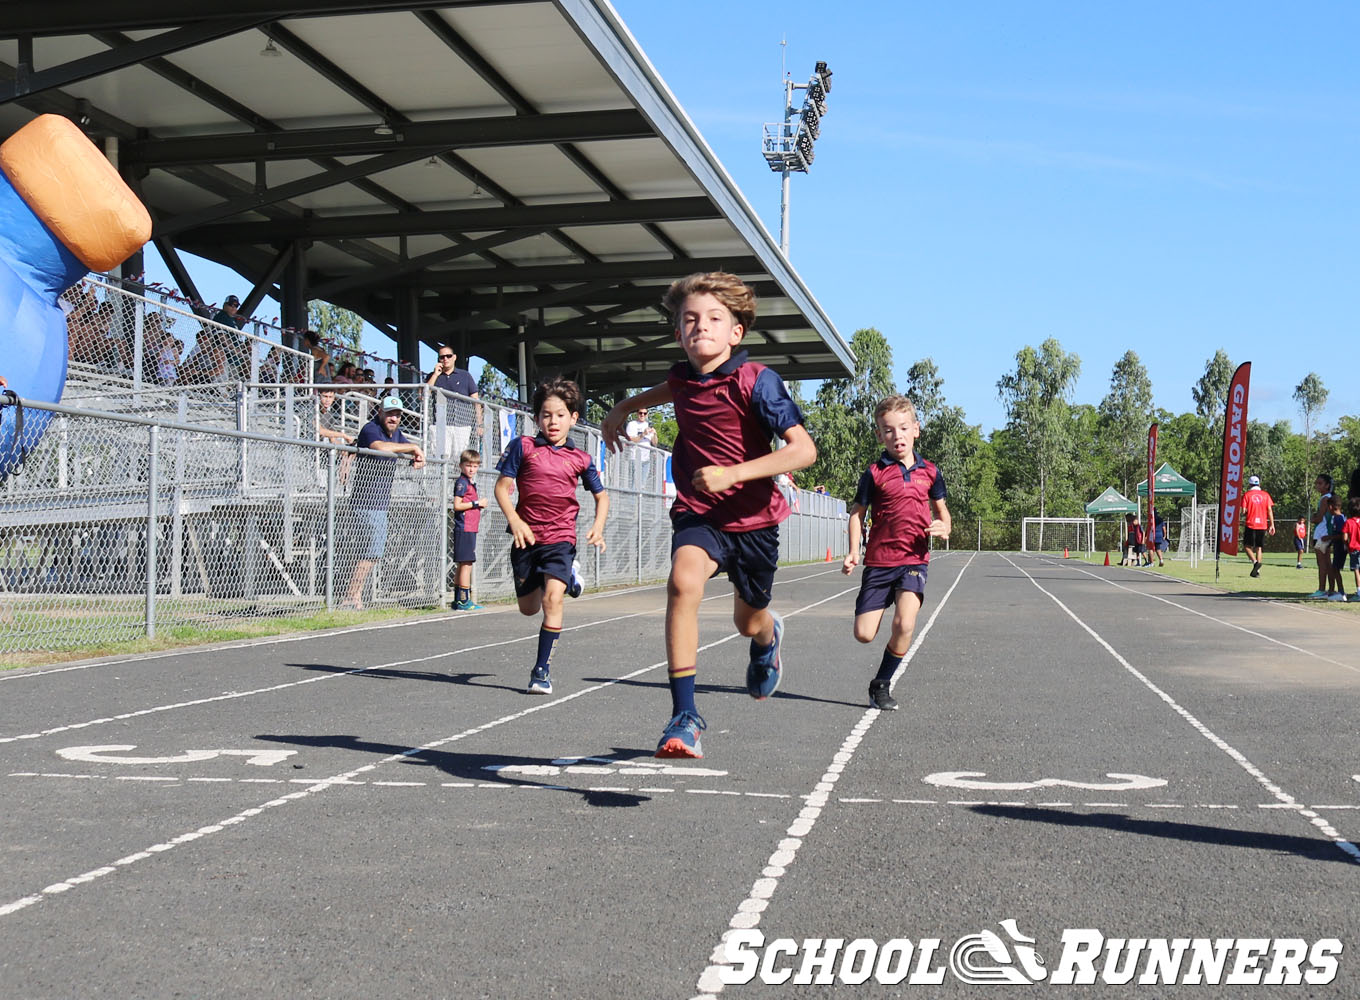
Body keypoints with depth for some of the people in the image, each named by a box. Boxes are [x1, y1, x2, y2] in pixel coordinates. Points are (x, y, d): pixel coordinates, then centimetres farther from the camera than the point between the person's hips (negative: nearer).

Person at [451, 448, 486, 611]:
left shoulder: (471, 483, 18)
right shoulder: (462, 483, -9)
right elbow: (457, 505, -16)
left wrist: (479, 506, 9)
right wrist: (477, 503, -14)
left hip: (470, 529, 10)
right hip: (465, 529, -10)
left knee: (463, 565, 11)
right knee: (466, 564, -9)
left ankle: (458, 601, 16)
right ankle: (464, 601, -8)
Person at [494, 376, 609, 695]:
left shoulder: (580, 459, 4)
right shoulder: (523, 447, -1)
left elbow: (601, 495, 16)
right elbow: (502, 486, -1)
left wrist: (598, 527, -1)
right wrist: (514, 520, -15)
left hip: (561, 537, -1)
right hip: (527, 536, 1)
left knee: (552, 598, -22)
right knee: (529, 608, 15)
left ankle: (542, 670, -12)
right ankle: (569, 575, 47)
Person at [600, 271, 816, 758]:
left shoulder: (756, 381, -19)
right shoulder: (683, 378, -2)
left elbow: (803, 449, -26)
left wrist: (732, 473, -33)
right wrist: (623, 408, 30)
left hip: (753, 517, -2)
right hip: (697, 512, 2)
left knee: (749, 622, 16)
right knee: (683, 581, -29)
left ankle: (768, 635, 60)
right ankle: (684, 716, -27)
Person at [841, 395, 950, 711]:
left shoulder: (930, 472, 6)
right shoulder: (874, 474, -2)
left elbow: (941, 509, 19)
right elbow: (857, 513, 3)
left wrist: (943, 528, -4)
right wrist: (853, 552, -10)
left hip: (915, 559, 1)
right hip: (879, 560, -1)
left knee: (904, 624, -20)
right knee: (863, 634, -5)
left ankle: (881, 685, 2)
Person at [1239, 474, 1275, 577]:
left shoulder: (1247, 495, -1)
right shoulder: (1265, 495, 7)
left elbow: (1244, 511, -8)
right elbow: (1270, 510, 3)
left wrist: (1243, 515, 15)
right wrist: (1272, 525, 3)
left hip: (1250, 525, -4)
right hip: (1262, 525, 4)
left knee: (1247, 546, 3)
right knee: (1258, 547, 12)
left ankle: (1255, 562, -22)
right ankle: (1257, 571, 9)